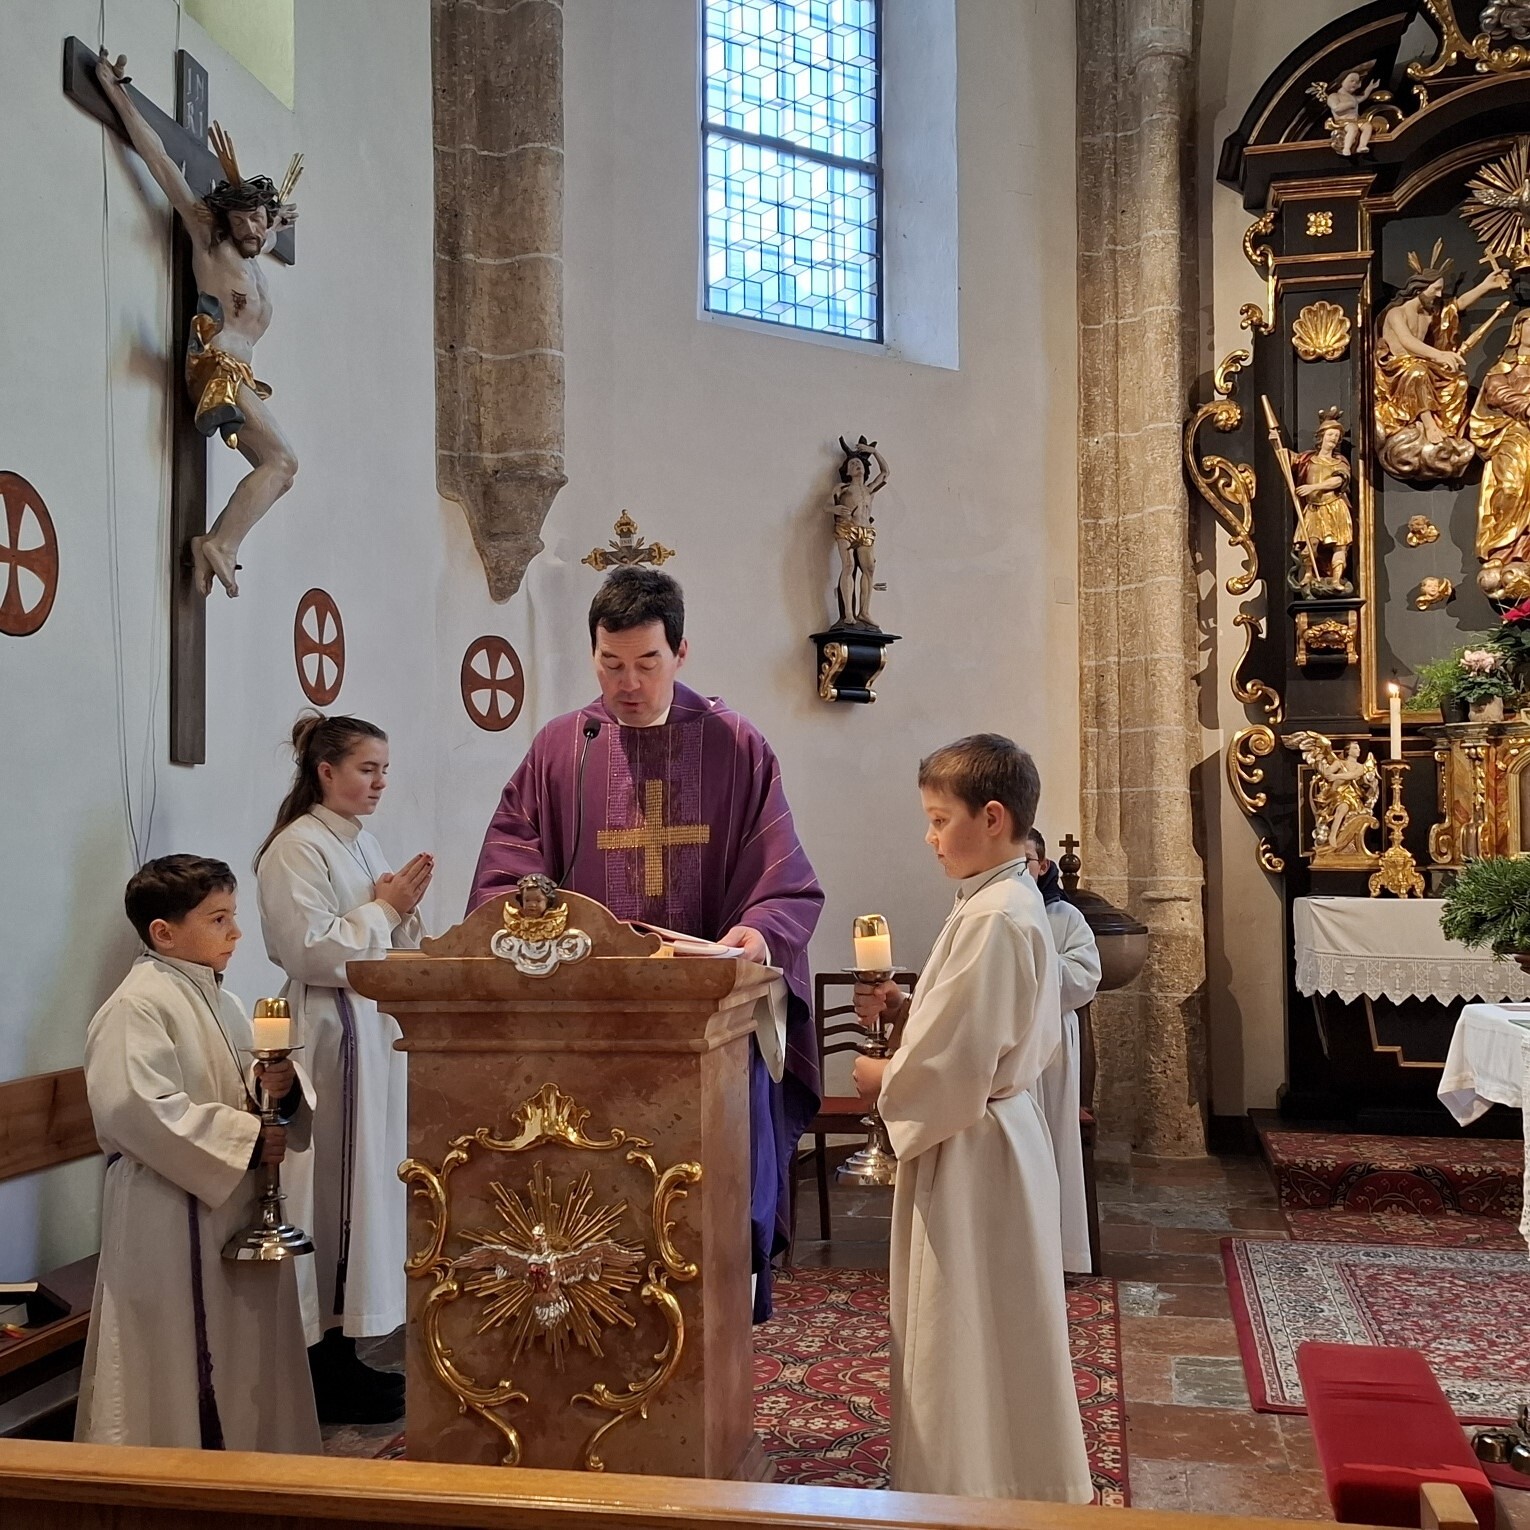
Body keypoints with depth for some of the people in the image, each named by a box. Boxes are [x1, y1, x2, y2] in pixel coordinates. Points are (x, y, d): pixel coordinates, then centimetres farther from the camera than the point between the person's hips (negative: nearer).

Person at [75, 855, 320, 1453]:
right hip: (172, 1218, -9)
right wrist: (246, 1138, -21)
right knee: (184, 1356, -1)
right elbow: (141, 1111, -26)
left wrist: (279, 1087, -6)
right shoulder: (136, 1008, -16)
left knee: (244, 1348, 16)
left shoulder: (221, 1002, 12)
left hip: (237, 1207, 9)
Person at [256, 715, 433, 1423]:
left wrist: (403, 906, 1)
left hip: (376, 1026, 9)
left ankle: (344, 1353, 23)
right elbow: (312, 949, -19)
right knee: (335, 1196, -3)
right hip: (330, 1034, -9)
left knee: (367, 1184, 12)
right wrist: (384, 907, -12)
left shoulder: (361, 843, 14)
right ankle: (328, 1370, 7)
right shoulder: (296, 848, -12)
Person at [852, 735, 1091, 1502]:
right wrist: (905, 1010, 4)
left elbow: (955, 1063, -25)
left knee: (977, 1333, 4)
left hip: (973, 1146, -10)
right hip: (986, 1131, 10)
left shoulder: (992, 918, -23)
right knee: (978, 1333, 20)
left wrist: (886, 1081, -8)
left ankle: (987, 1490, 18)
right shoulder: (1011, 901, 9)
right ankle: (1005, 1479, 33)